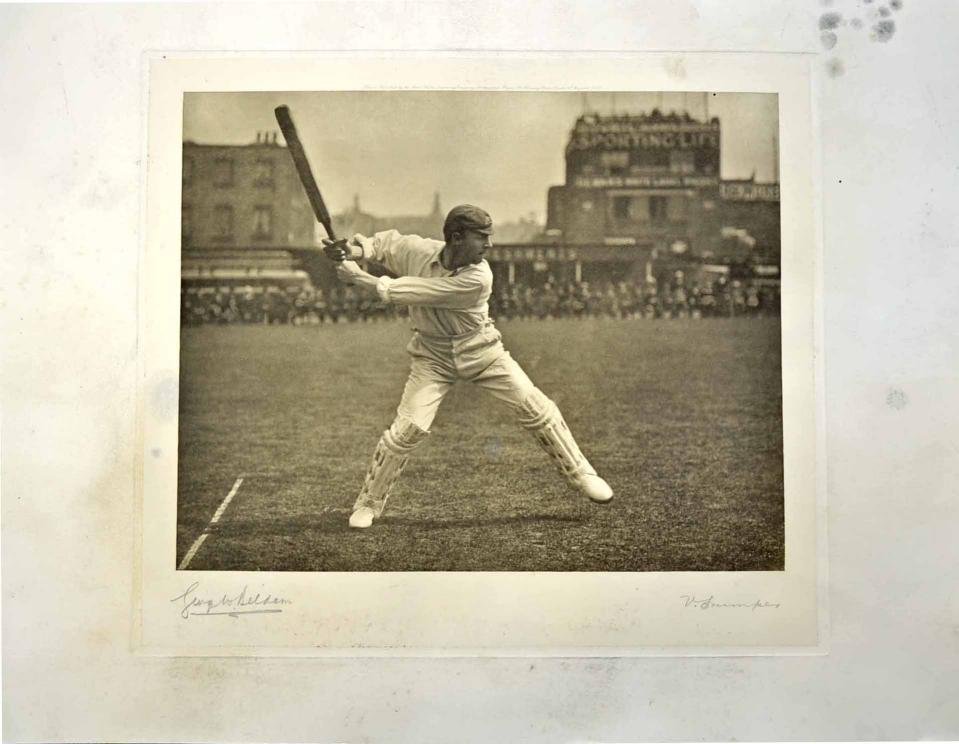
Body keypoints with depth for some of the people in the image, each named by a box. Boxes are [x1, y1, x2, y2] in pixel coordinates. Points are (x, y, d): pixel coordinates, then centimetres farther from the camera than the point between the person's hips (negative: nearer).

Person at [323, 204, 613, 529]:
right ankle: (368, 503, 9)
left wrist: (361, 279, -27)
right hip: (433, 356, 1)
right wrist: (355, 250, -16)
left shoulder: (478, 278, -28)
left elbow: (410, 293, -31)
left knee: (534, 407, -7)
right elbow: (387, 241, 4)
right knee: (408, 428, -10)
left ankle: (580, 473, 12)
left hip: (480, 350, -1)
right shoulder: (417, 250, -19)